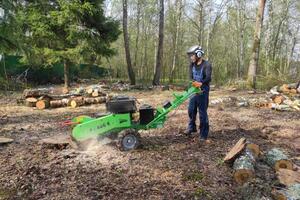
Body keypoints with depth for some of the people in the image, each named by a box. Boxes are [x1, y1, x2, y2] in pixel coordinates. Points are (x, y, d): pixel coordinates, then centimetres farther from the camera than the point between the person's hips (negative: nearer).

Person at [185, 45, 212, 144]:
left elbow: (208, 78, -26)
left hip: (203, 91, -6)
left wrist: (201, 83, -45)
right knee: (191, 110, 15)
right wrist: (194, 83, -27)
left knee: (203, 113, -2)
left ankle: (203, 136, 6)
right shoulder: (192, 65, 6)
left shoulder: (206, 64, -12)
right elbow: (191, 77, -5)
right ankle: (191, 127, 38)